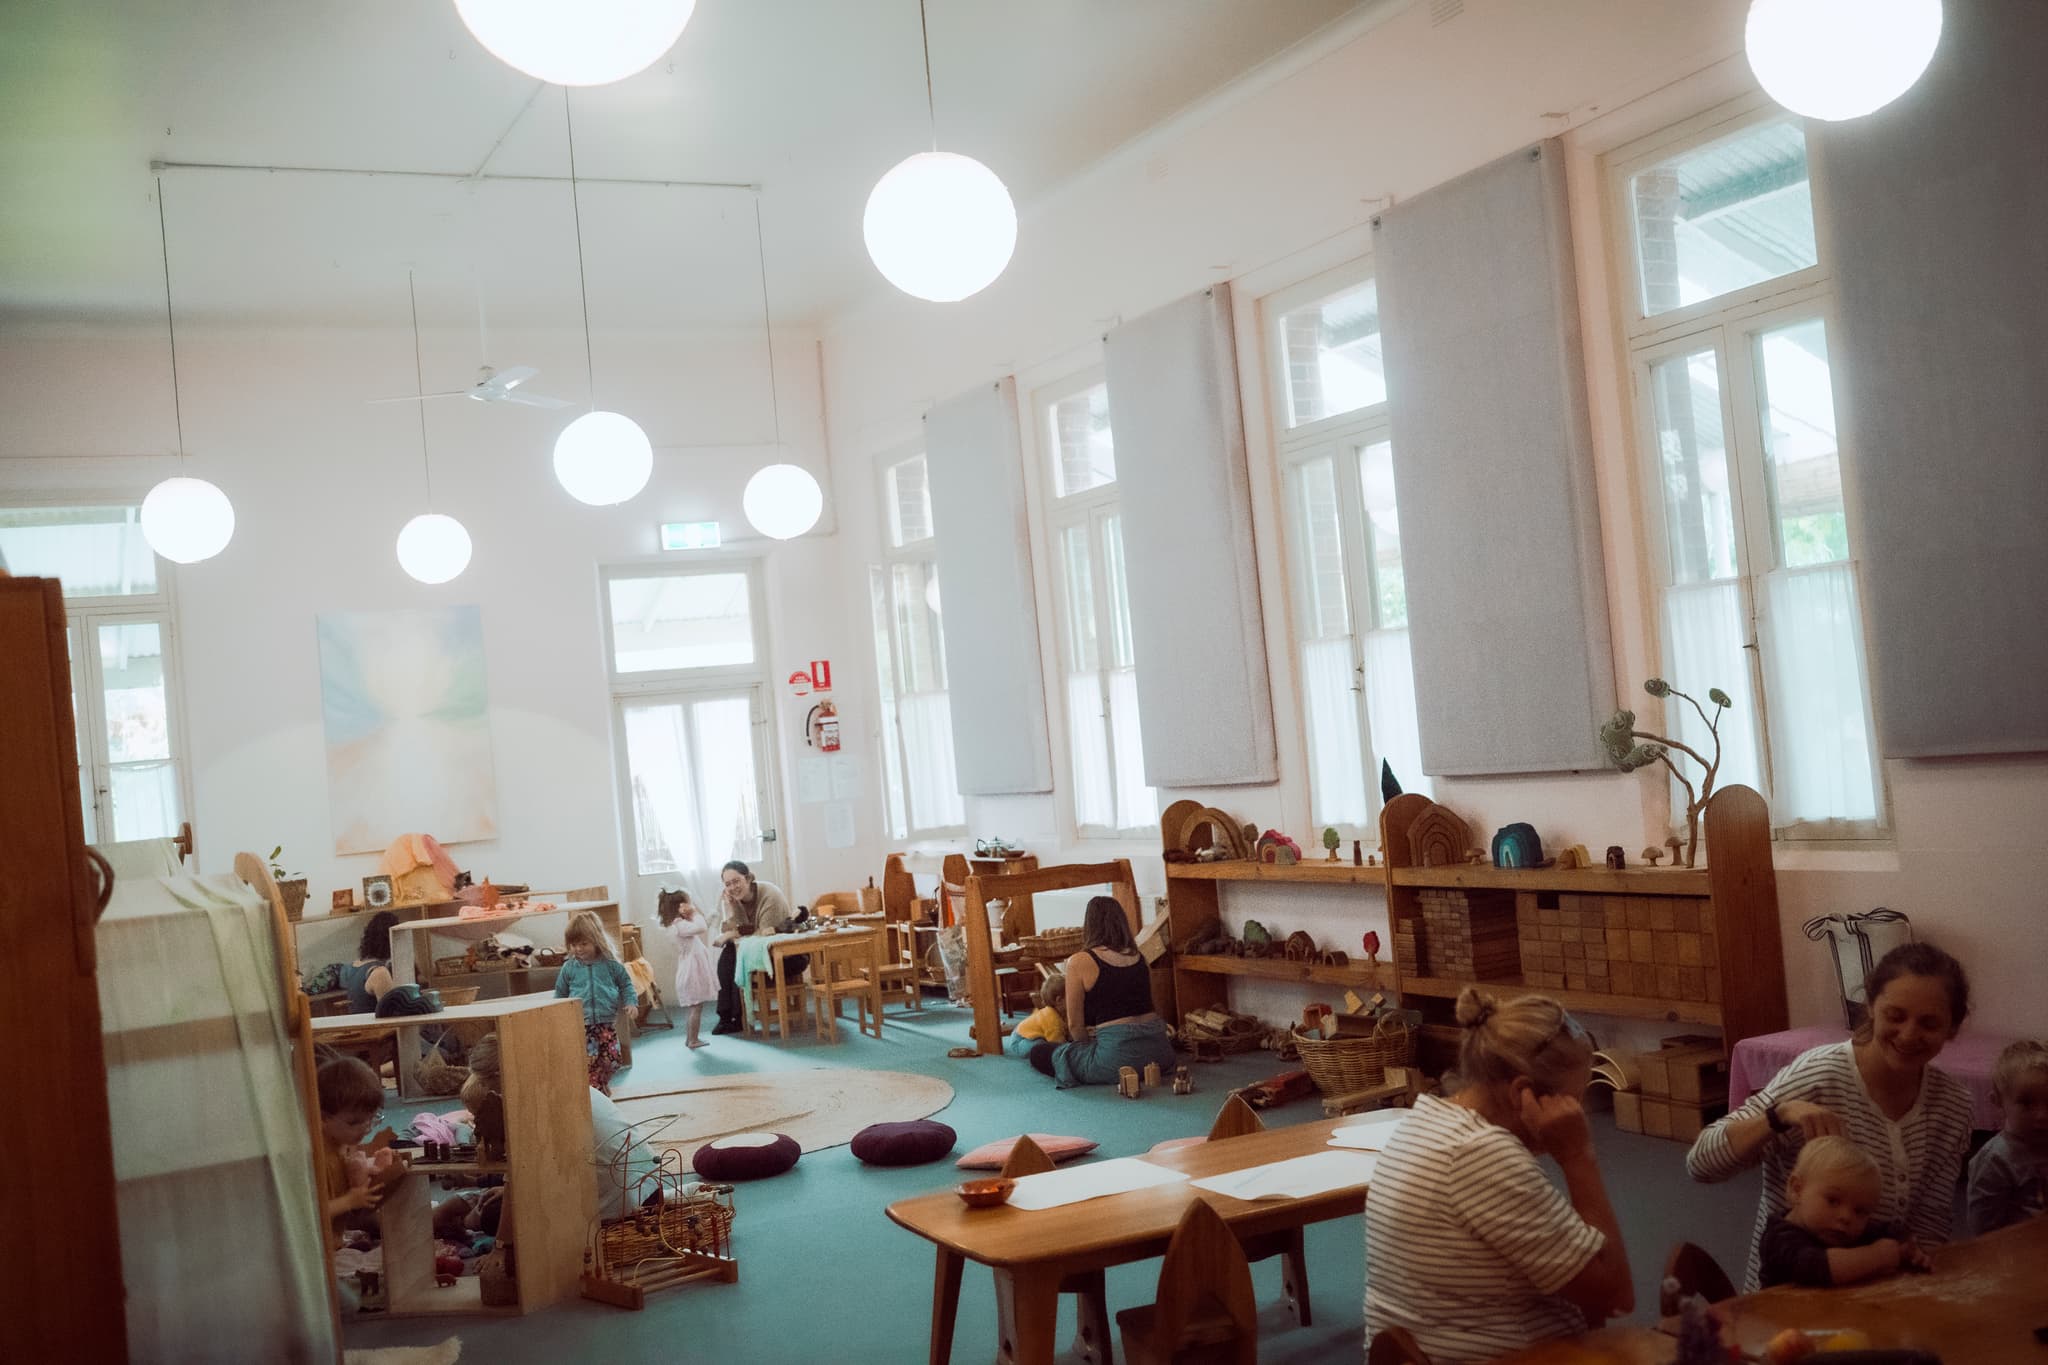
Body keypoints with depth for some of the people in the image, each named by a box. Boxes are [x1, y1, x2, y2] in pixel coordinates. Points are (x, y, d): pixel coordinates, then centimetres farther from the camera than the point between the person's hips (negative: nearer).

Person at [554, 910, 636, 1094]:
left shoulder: (610, 964, -1)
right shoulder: (569, 968, 1)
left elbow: (626, 983, 10)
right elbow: (560, 993, 11)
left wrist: (629, 1002, -4)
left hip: (606, 1021, 0)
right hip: (580, 1023, 0)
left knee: (611, 1057, 2)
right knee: (588, 1059, -7)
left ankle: (602, 1083, 26)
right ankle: (593, 1087, 5)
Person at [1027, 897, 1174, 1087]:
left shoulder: (1078, 962, -3)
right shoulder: (1140, 958, 12)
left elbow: (1075, 1025, 0)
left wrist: (1089, 1046, 20)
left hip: (1116, 1053, -6)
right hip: (1159, 1054, 6)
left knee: (1038, 1053, 13)